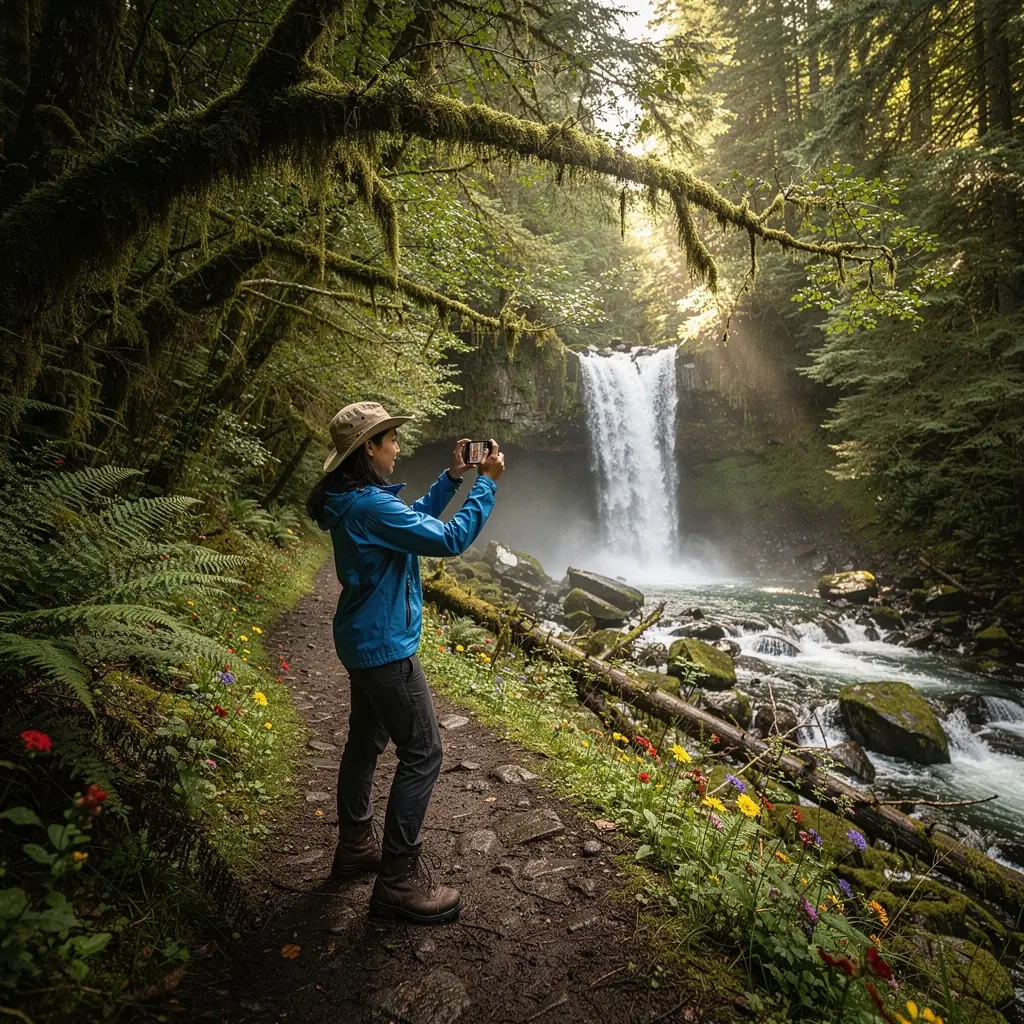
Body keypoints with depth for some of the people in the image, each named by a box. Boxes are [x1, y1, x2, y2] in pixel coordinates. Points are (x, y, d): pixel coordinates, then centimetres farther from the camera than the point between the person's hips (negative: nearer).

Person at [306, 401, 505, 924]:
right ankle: (398, 880, 8)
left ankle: (354, 846, 37)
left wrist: (452, 477, 10)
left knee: (365, 741, 21)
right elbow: (450, 539, -26)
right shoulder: (370, 506, -25)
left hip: (364, 641, 11)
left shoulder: (353, 500, 7)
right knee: (422, 753, -2)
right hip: (385, 646, -11)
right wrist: (485, 483, -16)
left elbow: (414, 518, 19)